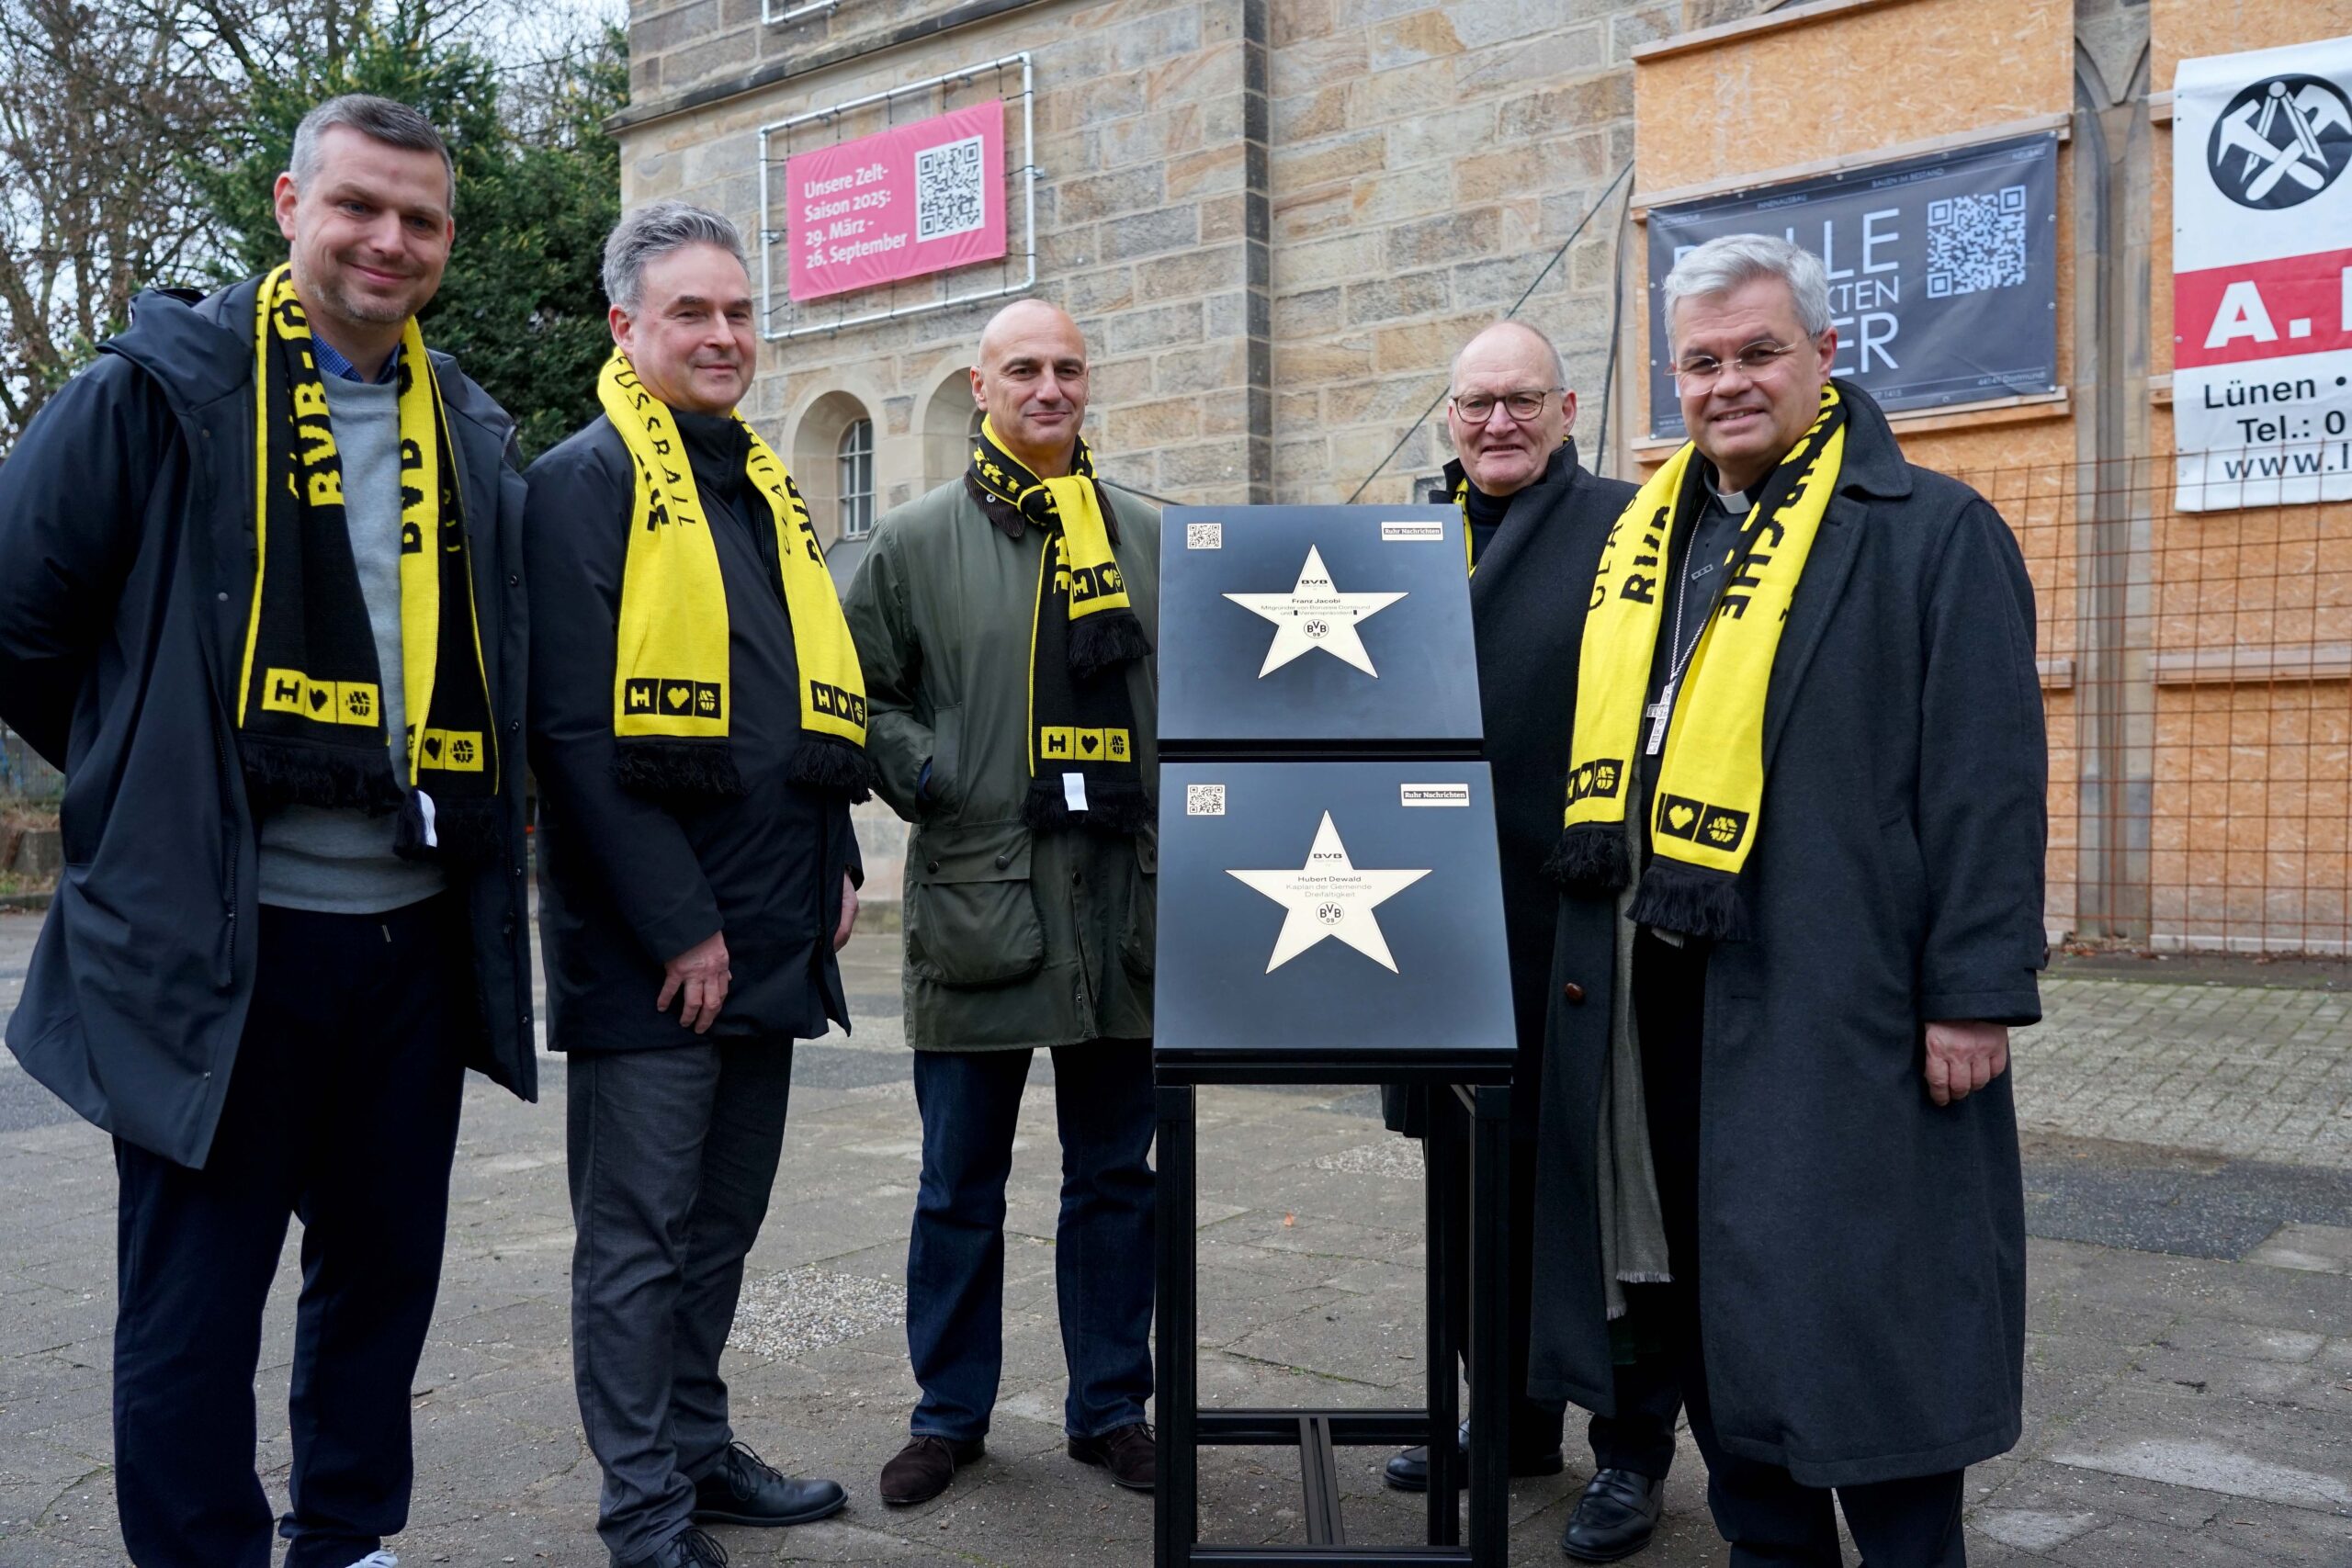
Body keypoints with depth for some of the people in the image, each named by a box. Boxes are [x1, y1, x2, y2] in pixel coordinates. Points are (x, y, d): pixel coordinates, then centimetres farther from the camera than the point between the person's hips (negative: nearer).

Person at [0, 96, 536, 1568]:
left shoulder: (471, 431, 11)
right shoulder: (164, 388, -4)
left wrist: (461, 827, 10)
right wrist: (151, 783, 3)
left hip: (415, 932, 5)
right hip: (218, 935, -5)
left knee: (386, 1268, 16)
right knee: (195, 1296, 5)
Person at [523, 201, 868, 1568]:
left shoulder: (765, 488, 17)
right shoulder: (588, 481, -7)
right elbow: (577, 728, -15)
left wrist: (835, 864, 11)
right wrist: (677, 927, -17)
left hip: (770, 935, 8)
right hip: (647, 949, -7)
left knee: (724, 1216, 16)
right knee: (639, 1231, 3)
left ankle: (701, 1449, 30)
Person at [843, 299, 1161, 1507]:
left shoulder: (1151, 539, 11)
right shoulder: (919, 540, 3)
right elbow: (854, 691, 5)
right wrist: (923, 776, -8)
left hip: (1127, 909, 2)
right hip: (975, 903, -2)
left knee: (1116, 1178, 11)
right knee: (960, 1184, 9)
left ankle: (1110, 1408, 26)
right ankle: (949, 1413, 25)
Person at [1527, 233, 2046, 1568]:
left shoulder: (1933, 532, -3)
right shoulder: (1643, 539, 15)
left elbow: (1987, 784, -9)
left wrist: (1975, 995, -14)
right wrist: (1588, 943, 15)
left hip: (1832, 998, -6)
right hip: (1659, 992, 7)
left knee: (1858, 1306, -1)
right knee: (1707, 1298, 14)